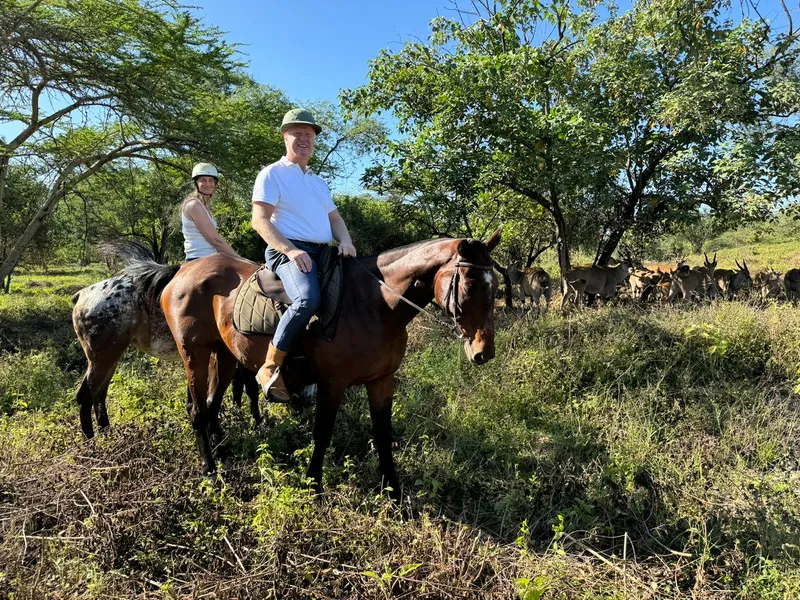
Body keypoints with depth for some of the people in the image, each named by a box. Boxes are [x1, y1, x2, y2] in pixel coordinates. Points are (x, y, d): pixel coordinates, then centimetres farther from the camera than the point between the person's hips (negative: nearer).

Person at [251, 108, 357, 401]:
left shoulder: (318, 181, 25)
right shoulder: (272, 174, 2)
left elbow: (334, 217, 23)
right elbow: (260, 220, -8)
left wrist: (346, 241, 0)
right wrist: (290, 250, -21)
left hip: (322, 252, 8)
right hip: (288, 251, -8)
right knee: (308, 299, -35)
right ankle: (271, 368, -22)